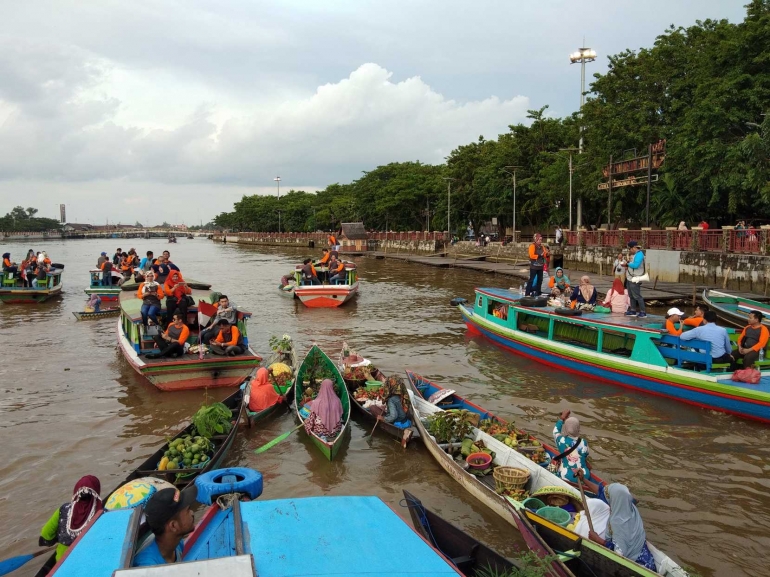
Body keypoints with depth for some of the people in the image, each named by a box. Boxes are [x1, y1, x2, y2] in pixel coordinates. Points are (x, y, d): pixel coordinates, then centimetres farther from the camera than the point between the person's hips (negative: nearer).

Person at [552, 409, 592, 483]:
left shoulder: (561, 440, -14)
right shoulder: (583, 443, -10)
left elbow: (556, 431, 9)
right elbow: (586, 457, 9)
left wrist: (562, 419, 18)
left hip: (566, 477, -3)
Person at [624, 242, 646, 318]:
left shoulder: (639, 254, -16)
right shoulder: (634, 254, 15)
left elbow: (635, 265, -26)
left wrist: (627, 264, -12)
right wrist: (627, 266, 4)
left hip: (635, 279, -10)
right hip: (630, 278, 10)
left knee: (637, 296, -8)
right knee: (631, 295, 16)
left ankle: (643, 312, -4)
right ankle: (633, 311, 25)